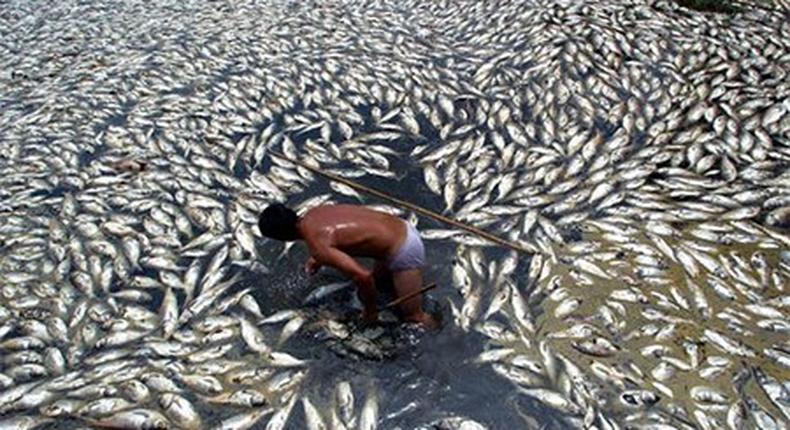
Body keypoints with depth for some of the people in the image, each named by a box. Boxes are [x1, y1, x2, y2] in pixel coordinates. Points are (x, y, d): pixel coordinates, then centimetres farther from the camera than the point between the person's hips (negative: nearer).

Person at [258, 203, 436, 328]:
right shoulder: (314, 213, 1)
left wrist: (370, 309, -13)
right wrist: (318, 258, 28)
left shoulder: (317, 245, -24)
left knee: (413, 316, 3)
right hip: (402, 228, 9)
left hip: (403, 251, -9)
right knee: (378, 280, 33)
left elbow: (363, 276, -30)